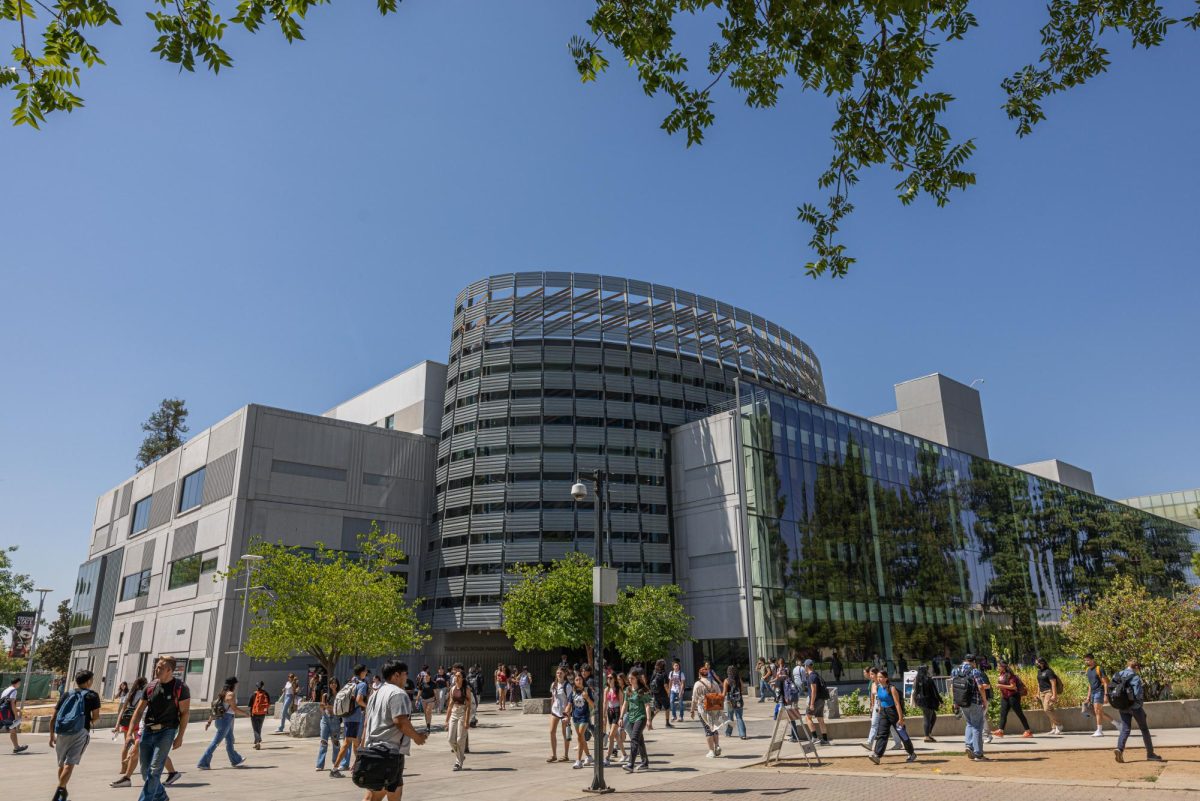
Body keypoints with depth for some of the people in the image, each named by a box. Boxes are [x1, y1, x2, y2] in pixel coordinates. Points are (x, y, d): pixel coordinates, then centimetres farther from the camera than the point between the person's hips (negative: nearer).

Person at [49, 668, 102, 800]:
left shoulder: (65, 695, 15)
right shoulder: (92, 696, 3)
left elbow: (54, 717, 13)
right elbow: (95, 716, -3)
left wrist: (52, 735, 18)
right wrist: (91, 723, 19)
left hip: (62, 732, 5)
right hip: (80, 732, -5)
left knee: (62, 763, 19)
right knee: (70, 763, -7)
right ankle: (60, 790, -21)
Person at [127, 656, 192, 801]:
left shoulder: (180, 688, -9)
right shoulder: (150, 687, 5)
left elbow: (184, 713, -8)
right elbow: (139, 711, 7)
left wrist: (180, 736, -12)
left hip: (166, 732, -6)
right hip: (148, 731, 6)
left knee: (154, 769, -11)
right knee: (145, 770, 11)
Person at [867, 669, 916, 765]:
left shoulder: (891, 688, -17)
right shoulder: (878, 688, 3)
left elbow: (897, 703, -18)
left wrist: (901, 718, -20)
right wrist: (880, 712, 16)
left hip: (893, 711, -6)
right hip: (883, 712, 6)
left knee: (902, 734, 8)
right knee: (881, 734, -6)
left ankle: (912, 754, 28)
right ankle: (877, 755, -14)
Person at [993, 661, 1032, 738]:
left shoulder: (1009, 675, -14)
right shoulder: (1000, 675, 11)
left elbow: (1013, 686, -19)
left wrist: (1001, 686, -22)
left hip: (1012, 696, -8)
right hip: (1004, 697, 8)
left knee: (1019, 713, -2)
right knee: (1003, 713, 1)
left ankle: (1028, 731, 6)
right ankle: (1000, 730, -2)